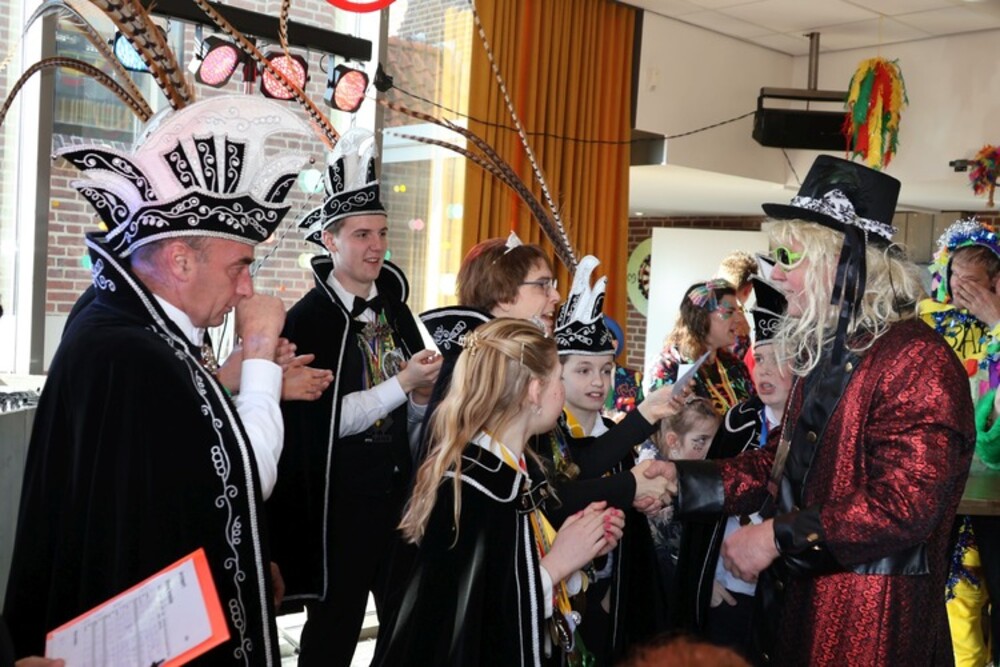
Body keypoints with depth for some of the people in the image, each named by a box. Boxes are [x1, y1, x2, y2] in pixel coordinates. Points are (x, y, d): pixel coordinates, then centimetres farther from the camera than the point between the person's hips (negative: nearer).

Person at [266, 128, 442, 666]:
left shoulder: (396, 312, 7)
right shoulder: (307, 320, -12)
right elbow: (325, 419, -19)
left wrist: (424, 397, -8)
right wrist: (402, 384, -21)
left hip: (399, 492, 6)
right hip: (337, 501, -6)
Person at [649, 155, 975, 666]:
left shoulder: (919, 363, -18)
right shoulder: (823, 353, 11)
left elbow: (905, 505, -24)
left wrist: (778, 536, -22)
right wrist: (682, 480, 2)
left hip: (870, 623, -8)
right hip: (794, 603, 8)